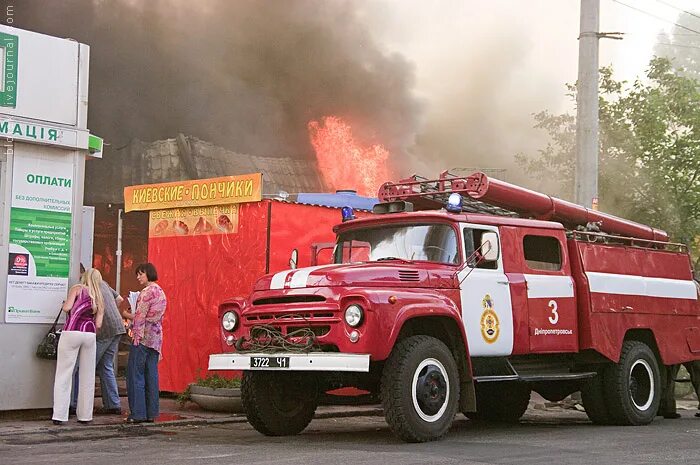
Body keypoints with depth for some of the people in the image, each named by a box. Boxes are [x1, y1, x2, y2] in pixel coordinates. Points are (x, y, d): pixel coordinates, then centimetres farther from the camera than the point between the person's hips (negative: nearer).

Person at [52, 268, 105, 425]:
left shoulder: (77, 289, 8)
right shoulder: (99, 299, 18)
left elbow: (67, 307, -5)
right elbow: (98, 324, 10)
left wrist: (65, 302, 16)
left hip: (71, 332, -3)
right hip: (90, 334, 3)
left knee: (64, 375, -1)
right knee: (87, 377, 10)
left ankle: (59, 415, -6)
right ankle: (85, 415, 11)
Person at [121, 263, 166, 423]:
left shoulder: (147, 291, -10)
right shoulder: (160, 292, 18)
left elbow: (140, 317, -14)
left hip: (144, 337, -9)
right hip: (156, 338, 9)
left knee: (135, 375, -4)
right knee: (151, 375, 8)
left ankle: (138, 413, -6)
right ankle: (151, 413, 8)